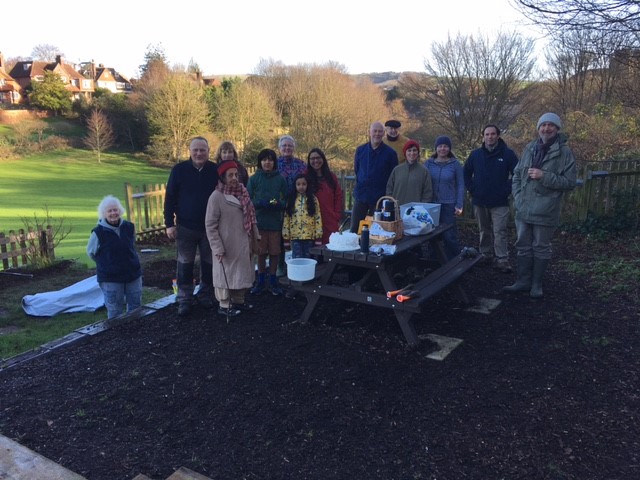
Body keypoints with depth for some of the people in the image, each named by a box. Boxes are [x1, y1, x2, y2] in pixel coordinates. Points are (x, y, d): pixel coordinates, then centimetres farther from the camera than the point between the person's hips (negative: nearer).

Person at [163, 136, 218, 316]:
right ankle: (184, 299, 17)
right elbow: (170, 198, -1)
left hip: (210, 227, 1)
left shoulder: (216, 171, -2)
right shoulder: (179, 170, -4)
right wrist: (169, 224, -5)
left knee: (209, 264, 11)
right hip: (185, 227, -1)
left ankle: (206, 295, 27)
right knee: (185, 265, 6)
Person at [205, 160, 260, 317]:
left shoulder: (242, 193, 3)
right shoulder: (216, 196, -16)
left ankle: (238, 301, 32)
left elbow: (250, 216, 11)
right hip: (226, 246, -6)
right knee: (226, 274, 6)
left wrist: (253, 236, 9)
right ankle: (224, 305, 19)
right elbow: (210, 225, -15)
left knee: (241, 273, 17)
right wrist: (217, 247, -18)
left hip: (242, 243, 7)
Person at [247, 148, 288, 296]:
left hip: (275, 222, 1)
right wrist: (260, 203, -17)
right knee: (261, 252, 8)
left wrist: (278, 204, -14)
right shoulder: (254, 178, 0)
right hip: (259, 221, -1)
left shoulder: (280, 179, 4)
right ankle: (261, 280, 23)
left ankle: (273, 280, 22)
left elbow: (286, 200, 7)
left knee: (275, 252, 6)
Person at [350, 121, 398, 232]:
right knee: (354, 229, 4)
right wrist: (361, 183, 12)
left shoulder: (390, 153, -4)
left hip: (380, 198, -2)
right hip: (361, 195, 2)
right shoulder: (360, 150, 4)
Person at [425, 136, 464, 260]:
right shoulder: (429, 163, 4)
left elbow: (460, 186, 1)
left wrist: (459, 205, -5)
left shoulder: (455, 164, -1)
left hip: (449, 205, -2)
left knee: (449, 236, -3)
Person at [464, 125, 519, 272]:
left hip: (500, 202, -3)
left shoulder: (508, 154, -3)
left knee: (500, 232, -7)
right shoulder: (476, 154, 6)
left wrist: (508, 189, -8)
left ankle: (502, 260, -3)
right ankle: (485, 255, 26)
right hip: (480, 201, 3)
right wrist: (472, 189, 7)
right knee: (484, 231, 14)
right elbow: (466, 173, 17)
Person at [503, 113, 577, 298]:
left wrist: (544, 176, -19)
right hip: (523, 209, 5)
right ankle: (523, 281, 23)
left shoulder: (565, 152, -6)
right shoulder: (529, 148, 8)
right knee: (523, 246, 12)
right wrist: (518, 197, 3)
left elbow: (570, 182, -9)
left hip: (545, 211, -5)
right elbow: (517, 175, 14)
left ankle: (536, 284, 19)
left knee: (541, 248, 6)